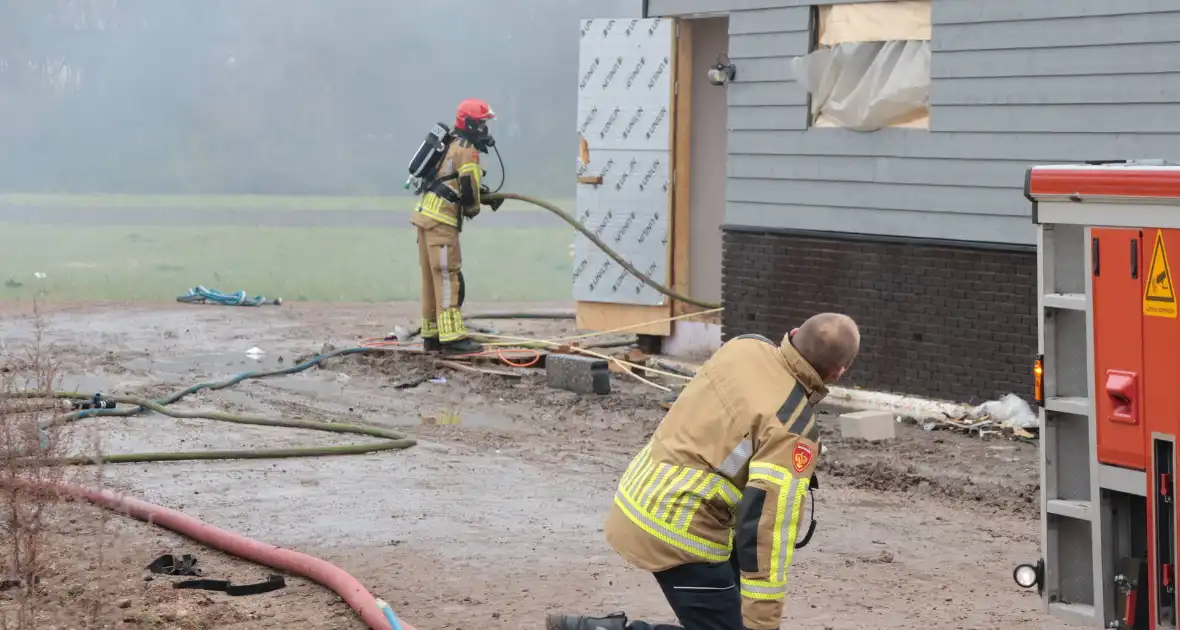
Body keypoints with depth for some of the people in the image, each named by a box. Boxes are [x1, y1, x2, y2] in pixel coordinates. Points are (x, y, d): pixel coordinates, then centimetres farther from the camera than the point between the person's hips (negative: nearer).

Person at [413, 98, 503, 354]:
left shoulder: (455, 146, 21)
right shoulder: (467, 150, -10)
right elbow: (469, 187, -18)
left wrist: (487, 195, 11)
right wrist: (474, 208, 2)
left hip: (426, 215, 10)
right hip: (441, 219, -10)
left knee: (432, 277, 12)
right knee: (448, 277, -11)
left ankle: (432, 335, 17)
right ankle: (452, 337, -14)